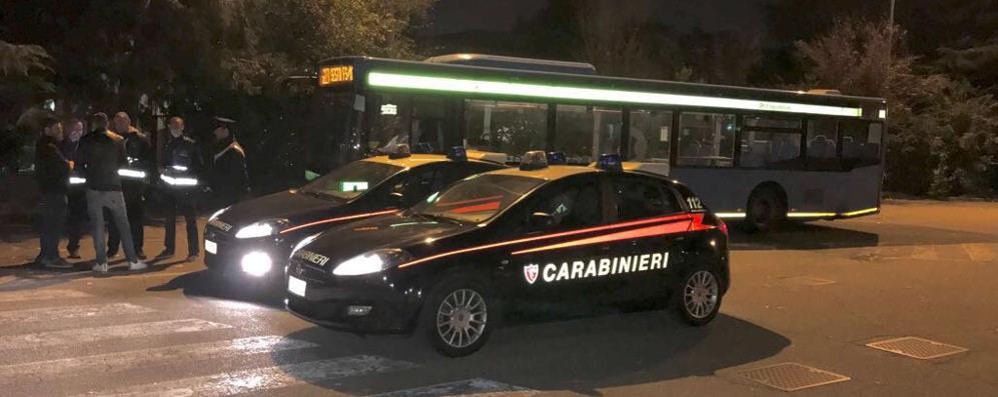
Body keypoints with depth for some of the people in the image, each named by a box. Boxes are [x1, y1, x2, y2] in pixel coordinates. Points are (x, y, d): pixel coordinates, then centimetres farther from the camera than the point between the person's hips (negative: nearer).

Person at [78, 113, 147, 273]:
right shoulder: (118, 140, 3)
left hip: (94, 187, -1)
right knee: (123, 224, 5)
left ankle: (102, 262, 1)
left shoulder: (86, 140, 0)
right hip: (113, 186, 1)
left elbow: (80, 164, 3)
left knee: (97, 225, 4)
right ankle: (133, 260, 3)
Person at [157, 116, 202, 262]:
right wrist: (162, 170, 0)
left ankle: (193, 251, 0)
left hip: (185, 186, -5)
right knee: (169, 218, 11)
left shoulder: (191, 144, -2)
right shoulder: (167, 144, 14)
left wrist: (185, 173, -15)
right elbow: (162, 163, 21)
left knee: (190, 219, -3)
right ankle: (169, 248, 20)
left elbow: (198, 166, -3)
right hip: (169, 186, 5)